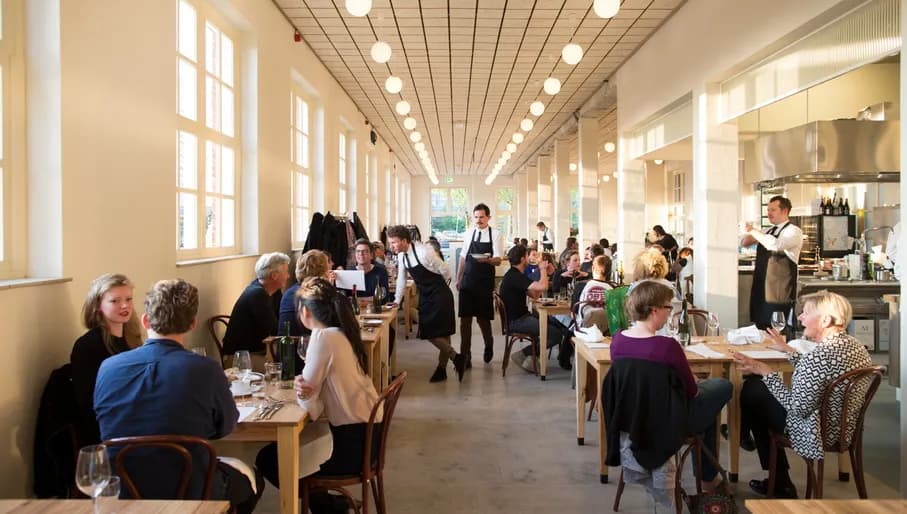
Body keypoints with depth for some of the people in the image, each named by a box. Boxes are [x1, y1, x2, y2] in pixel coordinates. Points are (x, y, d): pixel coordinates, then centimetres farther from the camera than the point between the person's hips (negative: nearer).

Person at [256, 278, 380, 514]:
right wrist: (303, 388, -16)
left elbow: (310, 408, -18)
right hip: (364, 431, 9)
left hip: (353, 442, -9)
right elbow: (321, 383, 2)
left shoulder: (323, 337, -20)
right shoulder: (341, 332, 7)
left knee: (268, 459, 5)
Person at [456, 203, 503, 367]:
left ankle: (489, 345, 37)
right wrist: (458, 278, 12)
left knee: (483, 318, 7)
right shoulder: (469, 234, 6)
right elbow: (463, 257, 13)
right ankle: (465, 357, 10)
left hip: (485, 283, -2)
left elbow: (498, 260, -9)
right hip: (467, 282, 2)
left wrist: (488, 260, -30)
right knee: (465, 318, 1)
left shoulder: (494, 235, -4)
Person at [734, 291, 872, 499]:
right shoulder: (855, 345, 0)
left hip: (819, 433, -9)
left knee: (751, 391, 3)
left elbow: (798, 408, -26)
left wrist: (765, 371, -20)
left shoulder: (821, 354, -30)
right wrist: (788, 350, 16)